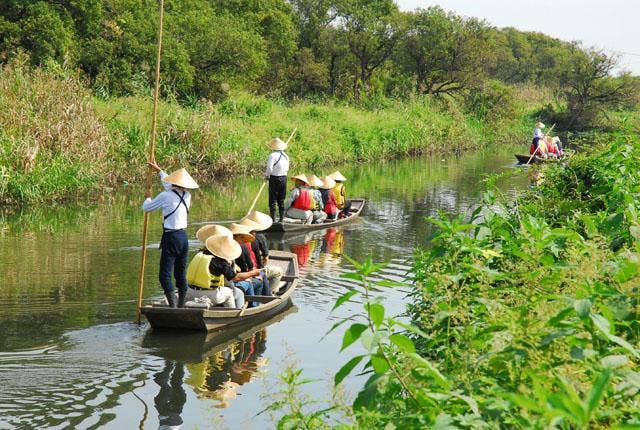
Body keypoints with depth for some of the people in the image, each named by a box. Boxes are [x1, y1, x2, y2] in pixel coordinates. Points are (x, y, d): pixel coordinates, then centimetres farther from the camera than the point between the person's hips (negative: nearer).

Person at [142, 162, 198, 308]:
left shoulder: (166, 196, -12)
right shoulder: (187, 195, 7)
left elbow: (146, 208, 1)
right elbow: (169, 185, 27)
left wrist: (148, 198, 24)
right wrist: (159, 169, 38)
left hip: (171, 238, -7)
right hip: (183, 237, 7)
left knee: (165, 275, -7)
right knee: (181, 275, 13)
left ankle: (173, 306, -18)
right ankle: (181, 306, 18)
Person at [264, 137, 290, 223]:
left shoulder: (273, 155, -14)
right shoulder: (286, 156, 8)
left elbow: (269, 168, -17)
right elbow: (287, 169, 12)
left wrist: (266, 176, 0)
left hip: (274, 178, -6)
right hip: (284, 178, 6)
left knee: (273, 200, -1)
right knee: (281, 200, 13)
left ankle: (273, 218, -3)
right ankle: (281, 218, 14)